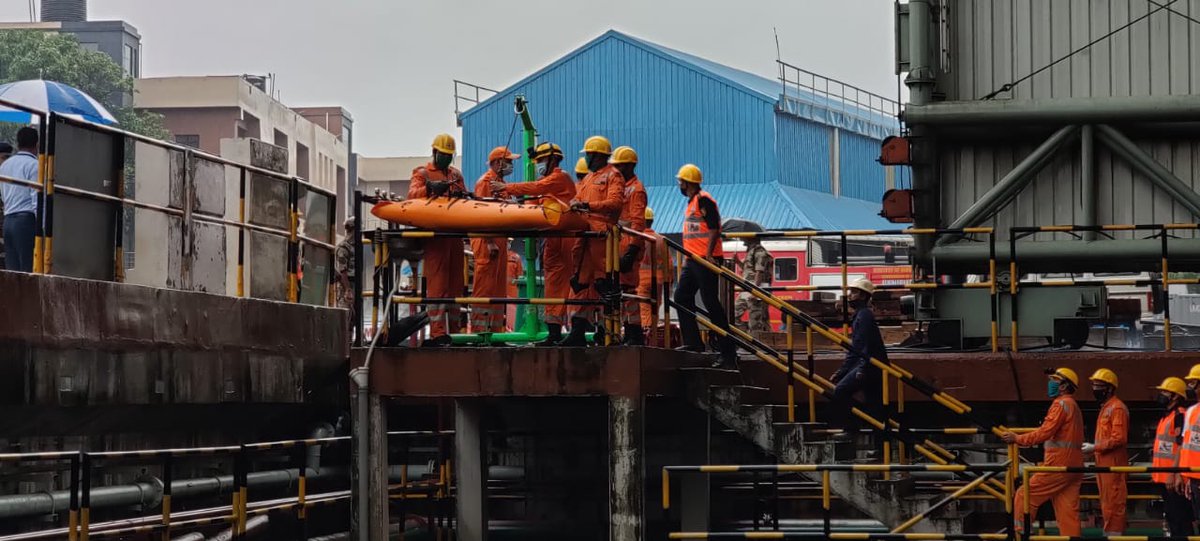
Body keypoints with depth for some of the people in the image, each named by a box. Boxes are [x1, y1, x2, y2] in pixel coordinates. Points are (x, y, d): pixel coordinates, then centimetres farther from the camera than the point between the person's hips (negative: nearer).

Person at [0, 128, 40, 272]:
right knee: (29, 271, -9)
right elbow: (37, 200, -12)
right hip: (27, 220, -7)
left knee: (12, 270, 5)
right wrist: (42, 227, -12)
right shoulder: (34, 165, -7)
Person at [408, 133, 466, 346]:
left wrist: (462, 194, -2)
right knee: (436, 284, -10)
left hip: (455, 234, 6)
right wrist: (431, 188, -29)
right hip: (434, 234, -6)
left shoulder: (456, 174, 23)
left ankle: (453, 331, 13)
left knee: (455, 284, 7)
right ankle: (438, 333, -14)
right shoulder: (422, 173, 7)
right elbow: (412, 195, -10)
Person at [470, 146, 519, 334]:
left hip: (499, 240, 10)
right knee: (484, 286, -9)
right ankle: (479, 328, -10)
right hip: (487, 242, -10)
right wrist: (490, 242, -22)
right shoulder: (485, 182, -9)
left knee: (498, 288, 10)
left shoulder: (500, 183, 21)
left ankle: (495, 328, 13)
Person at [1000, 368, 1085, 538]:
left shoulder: (1061, 404, -9)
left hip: (1058, 464, -9)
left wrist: (1017, 438, -11)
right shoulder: (1073, 406, 23)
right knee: (1067, 510, 5)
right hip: (1072, 466, 9)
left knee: (1025, 496, -4)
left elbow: (1045, 433, -17)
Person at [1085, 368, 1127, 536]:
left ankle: (1114, 533, -9)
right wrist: (1093, 447, 12)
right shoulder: (1106, 407, 19)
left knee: (1112, 503, -9)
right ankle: (1111, 535, 18)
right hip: (1104, 463, 10)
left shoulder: (1117, 408, -13)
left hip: (1113, 463, -10)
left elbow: (1119, 438, -20)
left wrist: (1095, 447, -19)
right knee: (1107, 503, 13)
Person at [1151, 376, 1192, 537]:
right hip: (1163, 476, 10)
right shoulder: (1166, 416, 17)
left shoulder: (1180, 415, -14)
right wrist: (1157, 471, 21)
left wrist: (1173, 474, -23)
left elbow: (1181, 447, -20)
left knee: (1180, 517, -9)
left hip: (1173, 478, -10)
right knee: (1170, 515, 14)